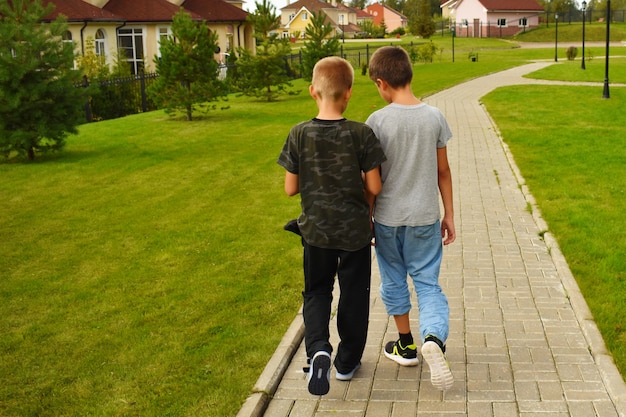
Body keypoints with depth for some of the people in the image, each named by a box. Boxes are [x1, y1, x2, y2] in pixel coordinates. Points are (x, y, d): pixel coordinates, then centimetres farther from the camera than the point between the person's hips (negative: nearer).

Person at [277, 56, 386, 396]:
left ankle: (318, 348, -5)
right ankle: (347, 361, 29)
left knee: (316, 291, 19)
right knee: (353, 294, 16)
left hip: (315, 229, 1)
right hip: (355, 230, -1)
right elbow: (374, 187, -12)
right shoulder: (361, 134, -16)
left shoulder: (299, 134, -12)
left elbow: (290, 188, -7)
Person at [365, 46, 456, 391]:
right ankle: (434, 337, -18)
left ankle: (406, 345, 30)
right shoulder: (434, 117, -4)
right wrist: (449, 215, 12)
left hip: (388, 218, -1)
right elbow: (443, 171, 3)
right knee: (428, 282, 8)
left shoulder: (378, 121, -12)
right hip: (425, 217, 2)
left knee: (393, 282, 17)